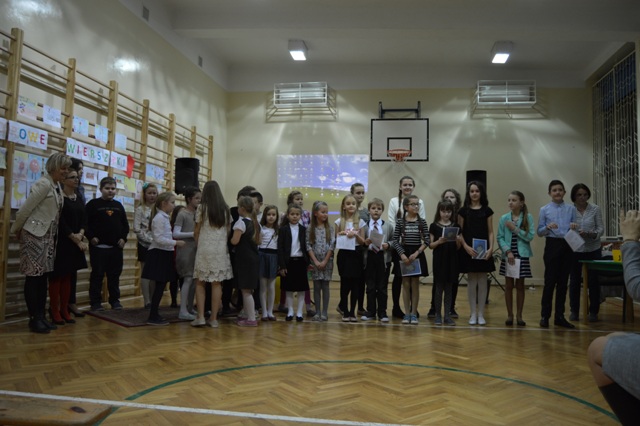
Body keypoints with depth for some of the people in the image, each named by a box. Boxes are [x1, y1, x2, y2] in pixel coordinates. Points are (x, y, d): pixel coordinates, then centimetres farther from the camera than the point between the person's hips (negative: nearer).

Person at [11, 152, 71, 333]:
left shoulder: (57, 186, 10)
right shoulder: (43, 184, -14)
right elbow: (25, 209, -13)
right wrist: (17, 230, -2)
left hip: (48, 236, 8)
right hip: (34, 234, -8)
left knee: (44, 276, 9)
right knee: (33, 276, -2)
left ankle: (41, 316, 15)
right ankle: (34, 319, 4)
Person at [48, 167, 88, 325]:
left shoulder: (79, 200, 12)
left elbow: (84, 219, 6)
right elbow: (60, 221, -14)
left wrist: (80, 234, -12)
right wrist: (75, 238, -14)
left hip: (75, 243, 7)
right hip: (60, 242, -7)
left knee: (68, 276, 10)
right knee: (57, 275, -2)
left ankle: (64, 310, 16)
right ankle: (54, 311, 6)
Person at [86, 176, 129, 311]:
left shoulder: (118, 205, 13)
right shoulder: (93, 204, -1)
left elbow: (125, 224, 16)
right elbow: (85, 223, -6)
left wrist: (123, 238, 3)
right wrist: (91, 237, -14)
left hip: (116, 246, 4)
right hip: (98, 246, -4)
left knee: (115, 275, 10)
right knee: (97, 274, 1)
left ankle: (115, 300, 20)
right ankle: (95, 302, 8)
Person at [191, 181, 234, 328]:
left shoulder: (202, 207, -2)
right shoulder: (226, 209, 6)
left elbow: (197, 232, 2)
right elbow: (228, 231, 8)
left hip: (204, 249, -2)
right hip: (221, 250, 2)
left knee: (200, 283, 7)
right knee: (217, 284, 3)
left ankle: (200, 317, 3)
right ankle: (214, 318, 6)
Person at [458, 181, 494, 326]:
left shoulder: (487, 210, 5)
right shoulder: (463, 210, 3)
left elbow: (490, 232, 4)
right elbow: (459, 231, 2)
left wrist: (491, 248, -9)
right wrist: (466, 246, -12)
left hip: (483, 250, 1)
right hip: (468, 250, -1)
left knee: (482, 281, 3)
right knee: (471, 281, 4)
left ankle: (481, 314, 12)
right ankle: (473, 314, 13)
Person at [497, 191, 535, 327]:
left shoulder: (528, 217, -3)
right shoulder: (504, 218, 1)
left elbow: (530, 236, -10)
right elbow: (500, 238, -1)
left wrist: (515, 228, -14)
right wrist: (508, 251, -12)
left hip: (522, 255, -1)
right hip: (508, 255, 1)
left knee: (520, 285, 7)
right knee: (508, 285, 6)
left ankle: (519, 315, 18)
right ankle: (509, 315, 17)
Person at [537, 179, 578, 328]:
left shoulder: (571, 209, 8)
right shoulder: (544, 209, 2)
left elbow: (574, 231, 9)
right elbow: (539, 232, 0)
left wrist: (574, 227, -12)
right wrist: (548, 227, -20)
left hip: (567, 246, 3)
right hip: (552, 245, -3)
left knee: (563, 282, 8)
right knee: (550, 281, -2)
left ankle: (559, 316, 17)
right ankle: (545, 316, 7)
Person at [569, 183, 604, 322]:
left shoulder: (595, 209, -3)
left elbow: (601, 229, -4)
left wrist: (590, 234, -22)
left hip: (593, 250, 0)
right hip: (575, 250, 0)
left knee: (593, 281, 5)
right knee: (574, 281, 6)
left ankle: (593, 312, 18)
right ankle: (574, 311, 19)